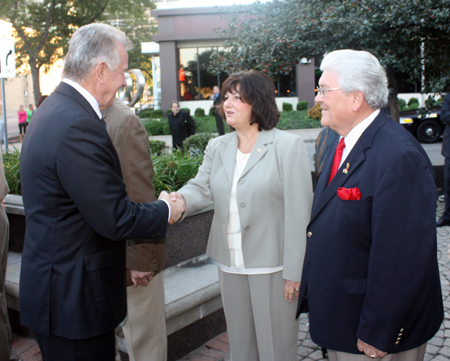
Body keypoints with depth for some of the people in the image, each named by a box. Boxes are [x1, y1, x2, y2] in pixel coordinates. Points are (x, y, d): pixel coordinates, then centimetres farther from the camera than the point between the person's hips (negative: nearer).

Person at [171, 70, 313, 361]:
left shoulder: (289, 146, -8)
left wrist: (294, 271, -14)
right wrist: (181, 199, -22)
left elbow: (298, 214, -12)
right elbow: (202, 187, 3)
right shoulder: (218, 147, 9)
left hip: (272, 266, -5)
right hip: (230, 264, 5)